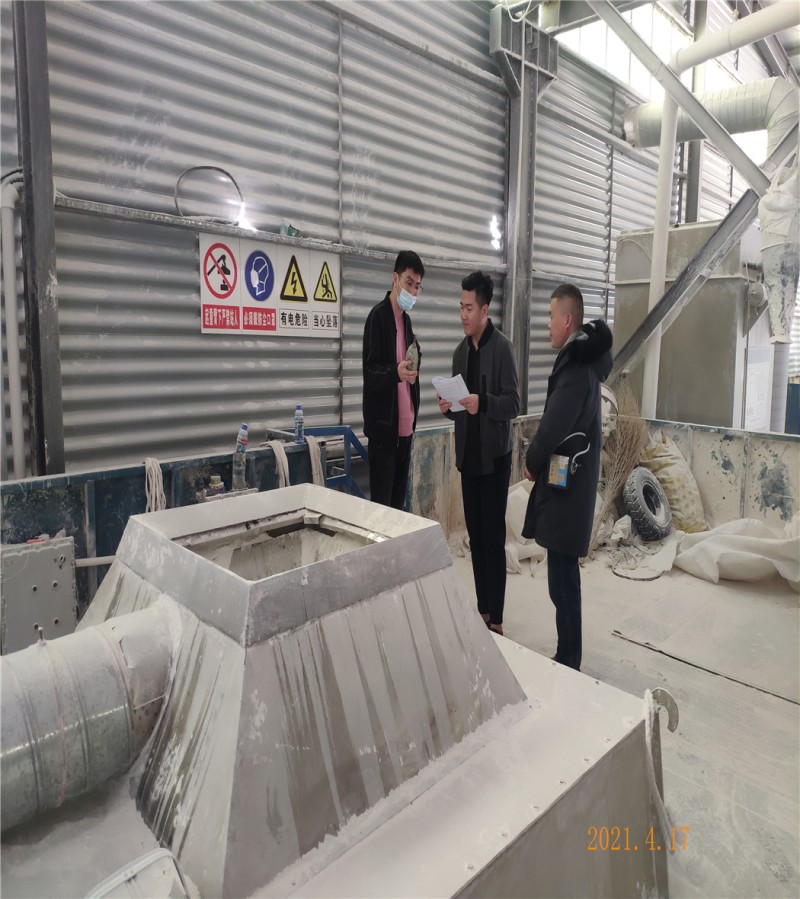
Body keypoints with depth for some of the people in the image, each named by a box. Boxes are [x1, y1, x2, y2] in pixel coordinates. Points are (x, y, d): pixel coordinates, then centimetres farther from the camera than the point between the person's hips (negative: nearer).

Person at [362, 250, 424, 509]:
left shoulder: (406, 320, 15)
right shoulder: (378, 316, -9)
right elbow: (369, 369, -15)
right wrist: (395, 372, -32)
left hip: (405, 425, 8)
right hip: (384, 425, -8)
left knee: (399, 501, 13)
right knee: (381, 502, -4)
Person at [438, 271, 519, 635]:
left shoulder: (502, 348, -9)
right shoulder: (460, 352, 12)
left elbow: (513, 404, -13)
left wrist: (482, 402, -29)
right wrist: (448, 407, -5)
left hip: (494, 456, -7)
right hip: (467, 455, 7)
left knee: (493, 538, -3)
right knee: (475, 536, 12)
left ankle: (496, 619, 8)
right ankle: (482, 611, 24)